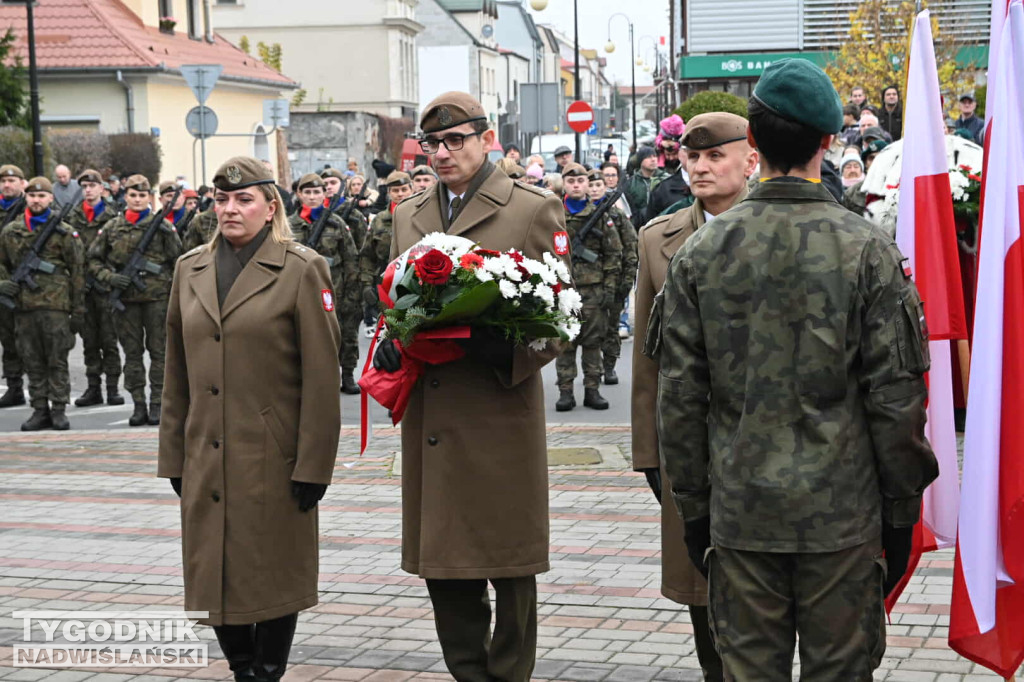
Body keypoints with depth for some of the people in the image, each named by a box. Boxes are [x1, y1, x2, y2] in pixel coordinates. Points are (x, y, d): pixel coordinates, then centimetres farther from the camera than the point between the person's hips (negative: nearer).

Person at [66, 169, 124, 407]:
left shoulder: (112, 217, 0)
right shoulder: (72, 218, 10)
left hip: (105, 284, -3)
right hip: (82, 285, 3)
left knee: (109, 338, 1)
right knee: (89, 340, 8)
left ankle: (113, 387, 6)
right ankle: (93, 387, 13)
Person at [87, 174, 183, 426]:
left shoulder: (162, 225, 2)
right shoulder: (112, 228, 7)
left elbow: (178, 260, 5)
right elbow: (93, 260, 11)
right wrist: (109, 277, -4)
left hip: (157, 295, -2)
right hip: (126, 298, 2)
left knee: (158, 351, 1)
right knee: (132, 352, 5)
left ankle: (156, 403, 6)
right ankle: (138, 404, 12)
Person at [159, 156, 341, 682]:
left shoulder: (301, 270, -4)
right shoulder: (190, 270, 11)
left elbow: (321, 377, -8)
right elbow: (177, 376, 13)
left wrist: (313, 464, -12)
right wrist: (174, 456, 10)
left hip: (274, 459, -4)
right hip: (207, 461, 5)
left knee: (275, 575, 4)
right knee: (214, 575, 7)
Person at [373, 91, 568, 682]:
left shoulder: (534, 210, -1)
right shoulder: (409, 216, 15)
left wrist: (505, 351, -21)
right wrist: (390, 345, 0)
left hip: (502, 417, -5)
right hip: (431, 424, 5)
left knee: (510, 565, 4)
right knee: (441, 565, 9)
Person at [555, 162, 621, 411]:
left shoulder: (601, 215, 6)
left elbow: (614, 254, 5)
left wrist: (610, 288, -2)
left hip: (594, 289, 0)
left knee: (593, 341, 4)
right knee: (564, 342, 1)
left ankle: (592, 390, 11)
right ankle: (565, 391, 6)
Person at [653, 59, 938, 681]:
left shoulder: (700, 253, -1)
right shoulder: (868, 249, -7)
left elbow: (680, 397, 1)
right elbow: (896, 396, -7)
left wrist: (694, 510, 11)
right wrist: (902, 510, 4)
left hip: (740, 514, 2)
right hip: (841, 514, -2)